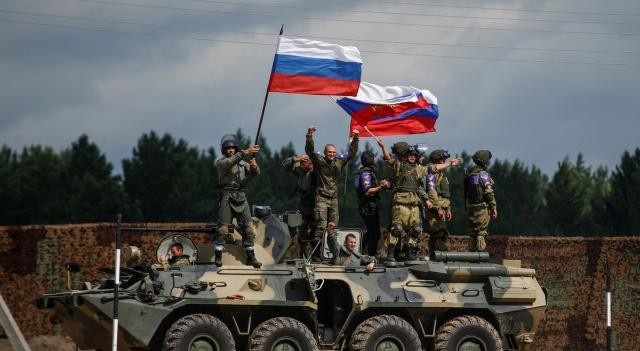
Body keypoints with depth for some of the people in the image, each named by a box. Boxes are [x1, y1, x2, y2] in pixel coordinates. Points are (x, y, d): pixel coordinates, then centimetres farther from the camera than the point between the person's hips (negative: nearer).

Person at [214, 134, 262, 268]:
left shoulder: (242, 164, 18)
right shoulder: (221, 163, 3)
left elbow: (255, 173, 6)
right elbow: (229, 162, -19)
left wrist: (254, 166, -17)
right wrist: (245, 152, -27)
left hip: (241, 198, 4)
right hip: (227, 197, -4)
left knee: (247, 228, 1)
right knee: (223, 228, -10)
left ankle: (251, 257, 6)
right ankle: (218, 257, -5)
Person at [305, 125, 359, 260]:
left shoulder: (339, 162, 12)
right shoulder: (319, 161, 0)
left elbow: (352, 152, 18)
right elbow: (309, 150, -12)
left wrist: (355, 139, 8)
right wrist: (309, 136, -24)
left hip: (334, 198, 5)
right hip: (322, 197, -5)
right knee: (321, 226, -12)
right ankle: (316, 252, -13)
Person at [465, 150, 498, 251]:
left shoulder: (469, 174, 12)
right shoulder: (483, 174, -12)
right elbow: (489, 192, -15)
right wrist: (494, 208, -10)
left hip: (470, 207, 8)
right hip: (482, 207, -8)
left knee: (473, 233, 12)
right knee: (481, 232, -7)